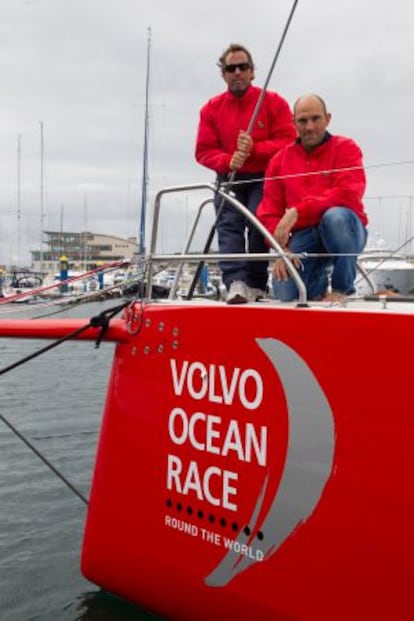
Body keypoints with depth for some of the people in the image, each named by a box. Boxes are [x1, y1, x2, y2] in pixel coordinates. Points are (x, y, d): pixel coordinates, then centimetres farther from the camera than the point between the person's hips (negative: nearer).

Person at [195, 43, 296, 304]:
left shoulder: (274, 102, 0)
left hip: (264, 179, -2)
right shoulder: (212, 108, 5)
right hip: (229, 179, 2)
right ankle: (236, 283, -29)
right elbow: (204, 151, 3)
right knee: (229, 226, -17)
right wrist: (228, 161, -18)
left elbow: (288, 141, -7)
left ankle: (256, 285, -11)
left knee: (259, 224, -18)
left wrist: (255, 148, -22)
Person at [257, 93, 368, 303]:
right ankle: (319, 280, 18)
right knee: (285, 292, -21)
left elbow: (348, 194, -20)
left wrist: (297, 211, -26)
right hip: (304, 236, 3)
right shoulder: (280, 160, 9)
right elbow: (269, 212, 6)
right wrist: (282, 247, -12)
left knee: (335, 216, -38)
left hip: (345, 232, -2)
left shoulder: (345, 148, -2)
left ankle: (343, 287, -13)